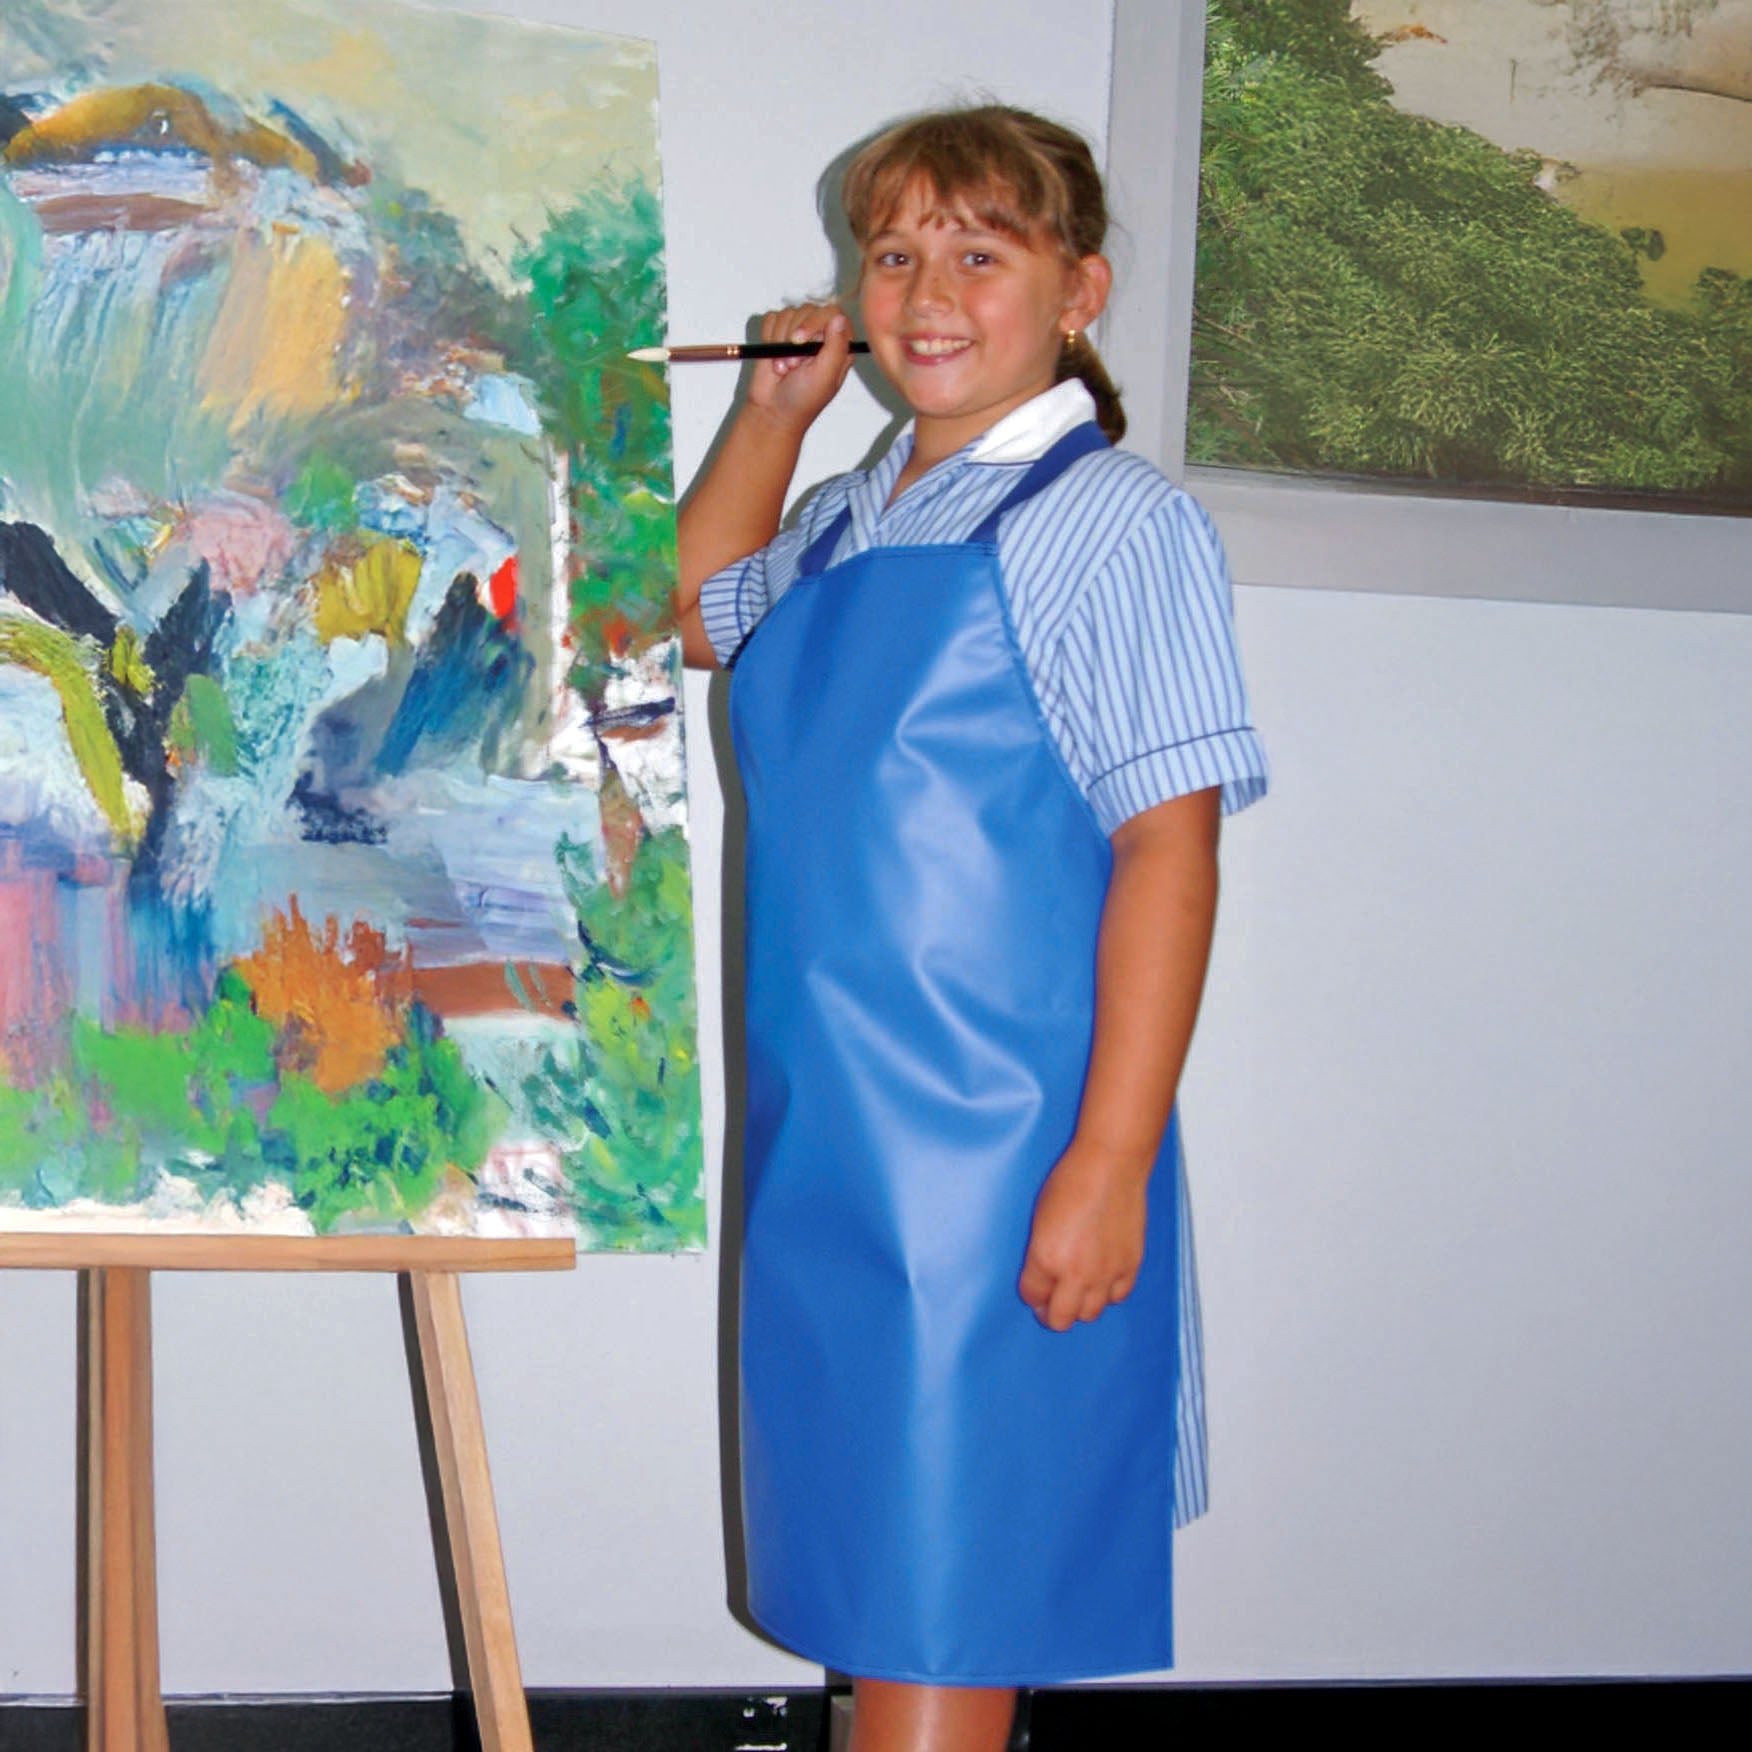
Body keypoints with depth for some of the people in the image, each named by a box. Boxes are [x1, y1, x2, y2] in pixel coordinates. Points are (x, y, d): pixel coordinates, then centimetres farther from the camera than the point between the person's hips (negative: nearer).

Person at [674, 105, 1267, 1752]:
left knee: (932, 1601, -2)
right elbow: (703, 614, 33)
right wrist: (776, 405, 18)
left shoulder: (1112, 520, -10)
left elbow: (1168, 847, -16)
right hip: (825, 1127, 7)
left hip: (992, 1153, -7)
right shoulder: (855, 512, 12)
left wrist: (1111, 1168, -21)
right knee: (869, 1566, 15)